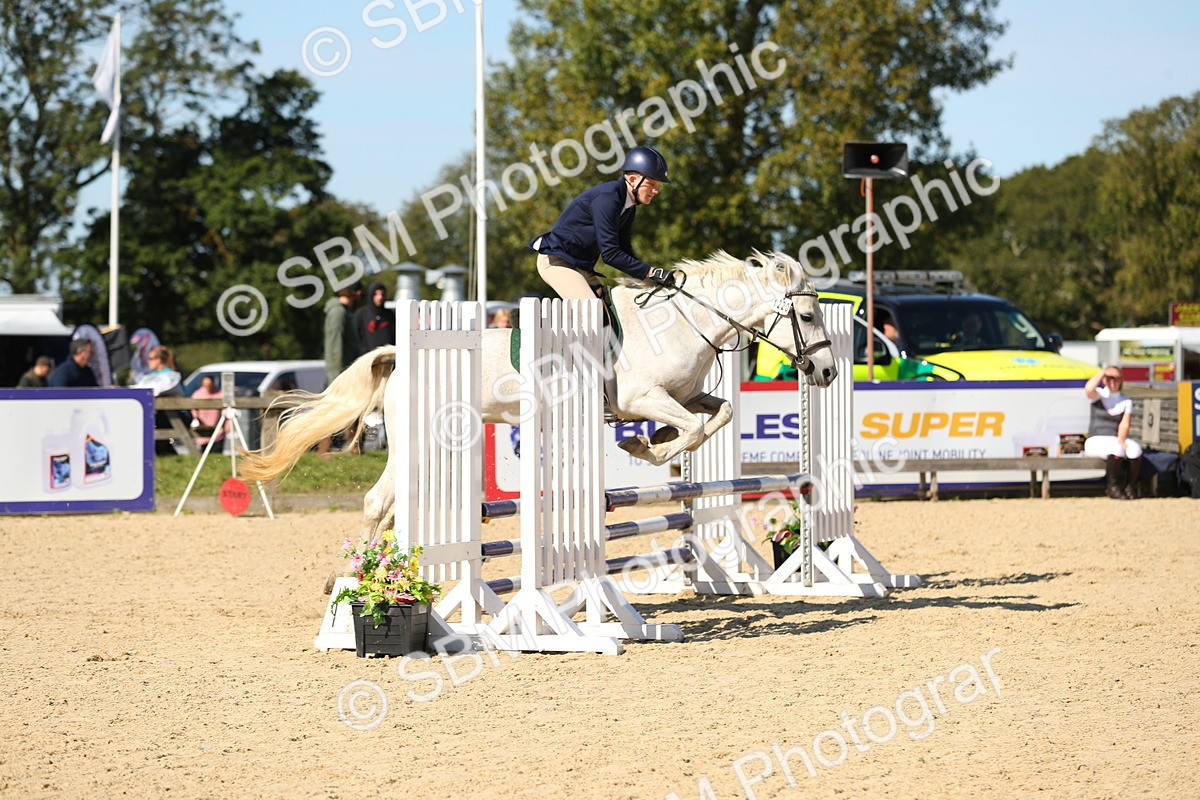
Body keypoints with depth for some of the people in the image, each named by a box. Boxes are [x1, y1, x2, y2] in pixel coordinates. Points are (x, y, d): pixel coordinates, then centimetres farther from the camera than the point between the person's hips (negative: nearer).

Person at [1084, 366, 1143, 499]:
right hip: (1096, 441, -3)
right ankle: (1112, 487, -21)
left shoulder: (1126, 402, 13)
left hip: (1116, 441, 3)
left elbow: (1125, 424, -3)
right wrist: (1103, 371, -9)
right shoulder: (1099, 395, 6)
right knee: (1116, 449, -36)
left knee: (1135, 449, -30)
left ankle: (1131, 487, -14)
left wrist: (1121, 440, -21)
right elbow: (1088, 389, -20)